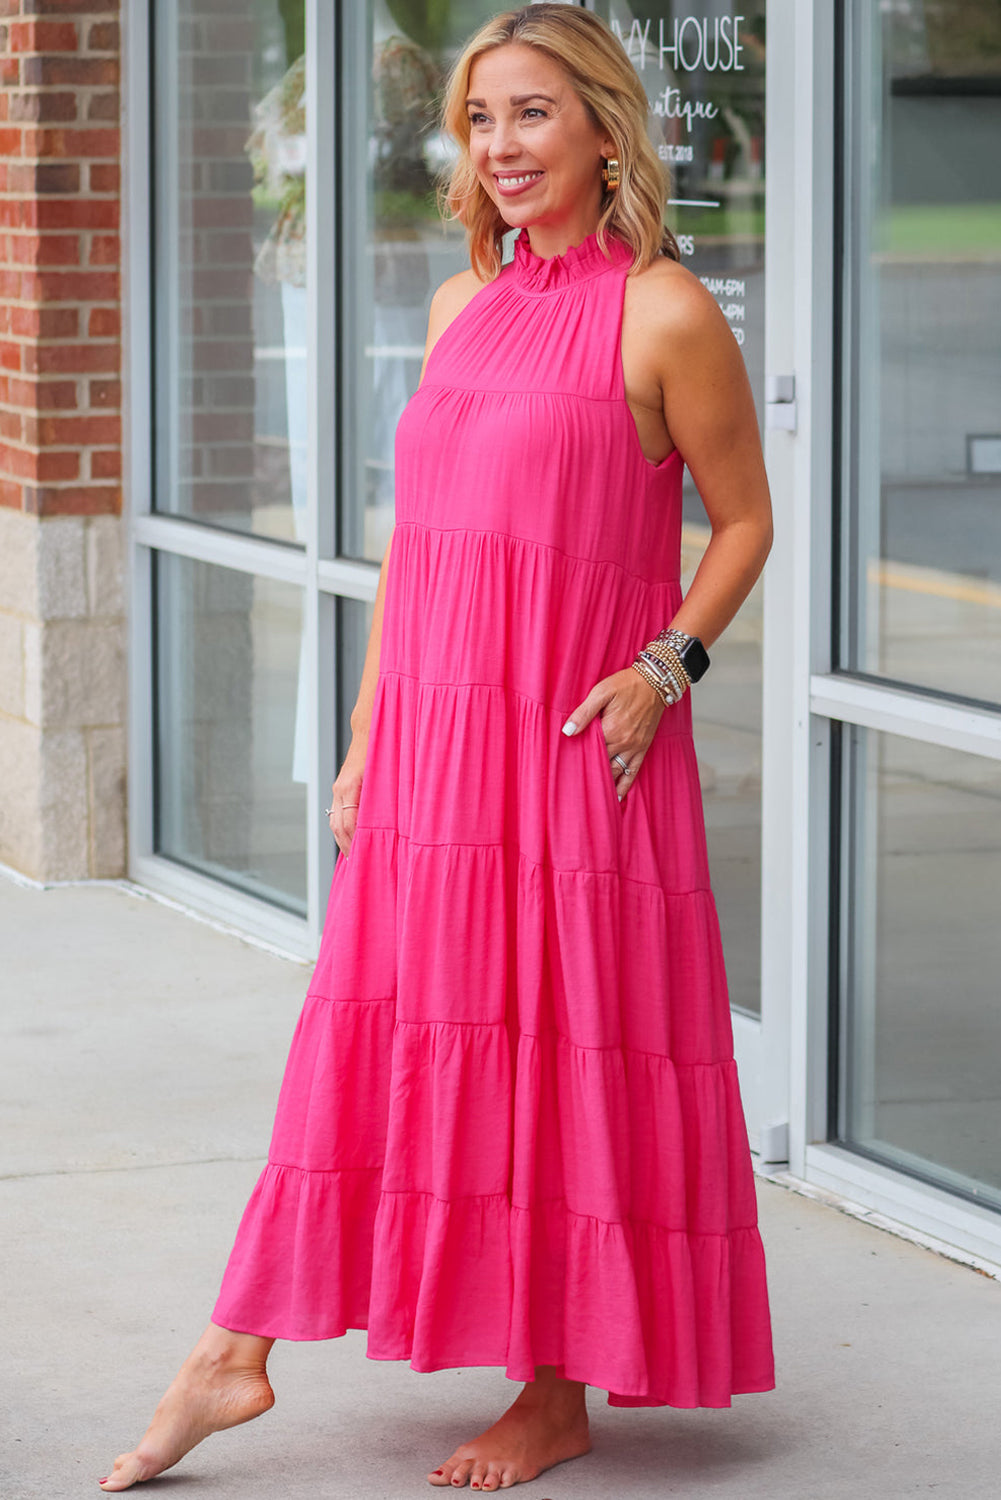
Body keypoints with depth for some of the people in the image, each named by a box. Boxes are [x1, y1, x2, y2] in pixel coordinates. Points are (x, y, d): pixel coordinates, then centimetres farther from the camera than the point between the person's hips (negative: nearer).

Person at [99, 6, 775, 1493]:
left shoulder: (664, 313, -7)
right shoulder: (463, 306, 11)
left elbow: (744, 520, 0)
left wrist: (666, 665, -14)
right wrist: (366, 740, 15)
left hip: (574, 754, -6)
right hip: (431, 752, 6)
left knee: (569, 1055, 2)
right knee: (374, 1039, 8)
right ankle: (232, 1357, 12)